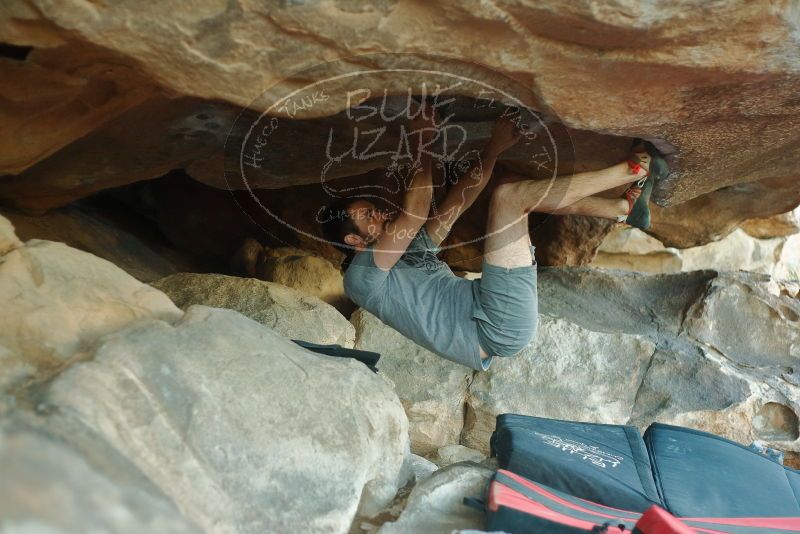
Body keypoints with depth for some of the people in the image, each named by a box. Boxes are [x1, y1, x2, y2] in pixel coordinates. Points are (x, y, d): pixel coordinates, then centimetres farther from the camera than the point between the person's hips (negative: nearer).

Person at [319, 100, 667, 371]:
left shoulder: (410, 247, 22)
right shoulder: (361, 277, -4)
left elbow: (456, 204, 12)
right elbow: (414, 213, -17)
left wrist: (492, 151, 2)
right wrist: (424, 144, -12)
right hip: (499, 328, -10)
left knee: (512, 185, 12)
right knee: (508, 194, -15)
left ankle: (622, 205, 9)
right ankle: (633, 169, -6)